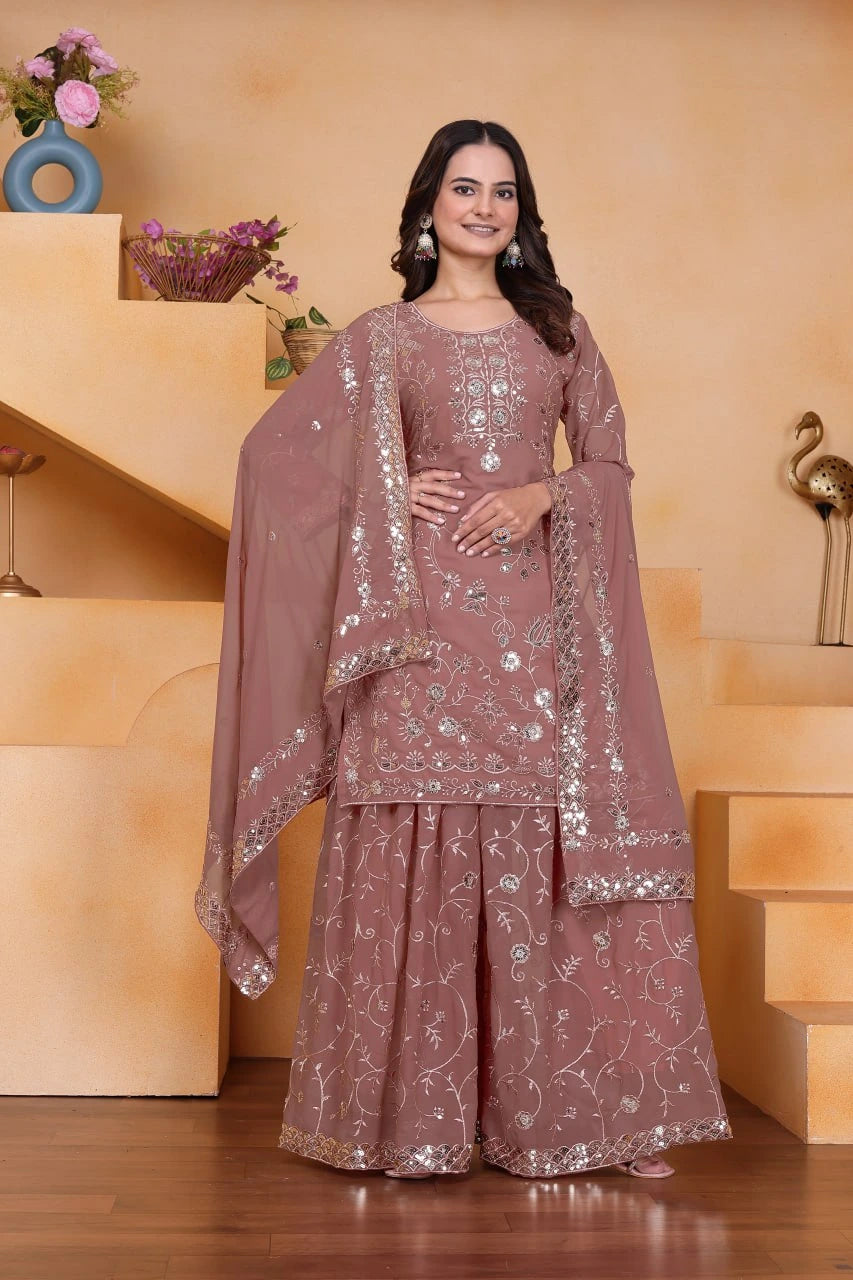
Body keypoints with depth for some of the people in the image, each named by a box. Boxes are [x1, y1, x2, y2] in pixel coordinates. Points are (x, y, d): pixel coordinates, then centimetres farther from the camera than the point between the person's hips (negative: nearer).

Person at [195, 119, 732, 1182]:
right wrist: (390, 495, -4)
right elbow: (275, 451, 8)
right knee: (417, 854, -3)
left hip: (538, 624, 2)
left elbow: (610, 460, 13)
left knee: (545, 857, 0)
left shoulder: (558, 328, 14)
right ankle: (411, 1115, 6)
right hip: (424, 624, -1)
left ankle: (565, 1107, 9)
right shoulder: (380, 339, 8)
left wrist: (544, 494, -7)